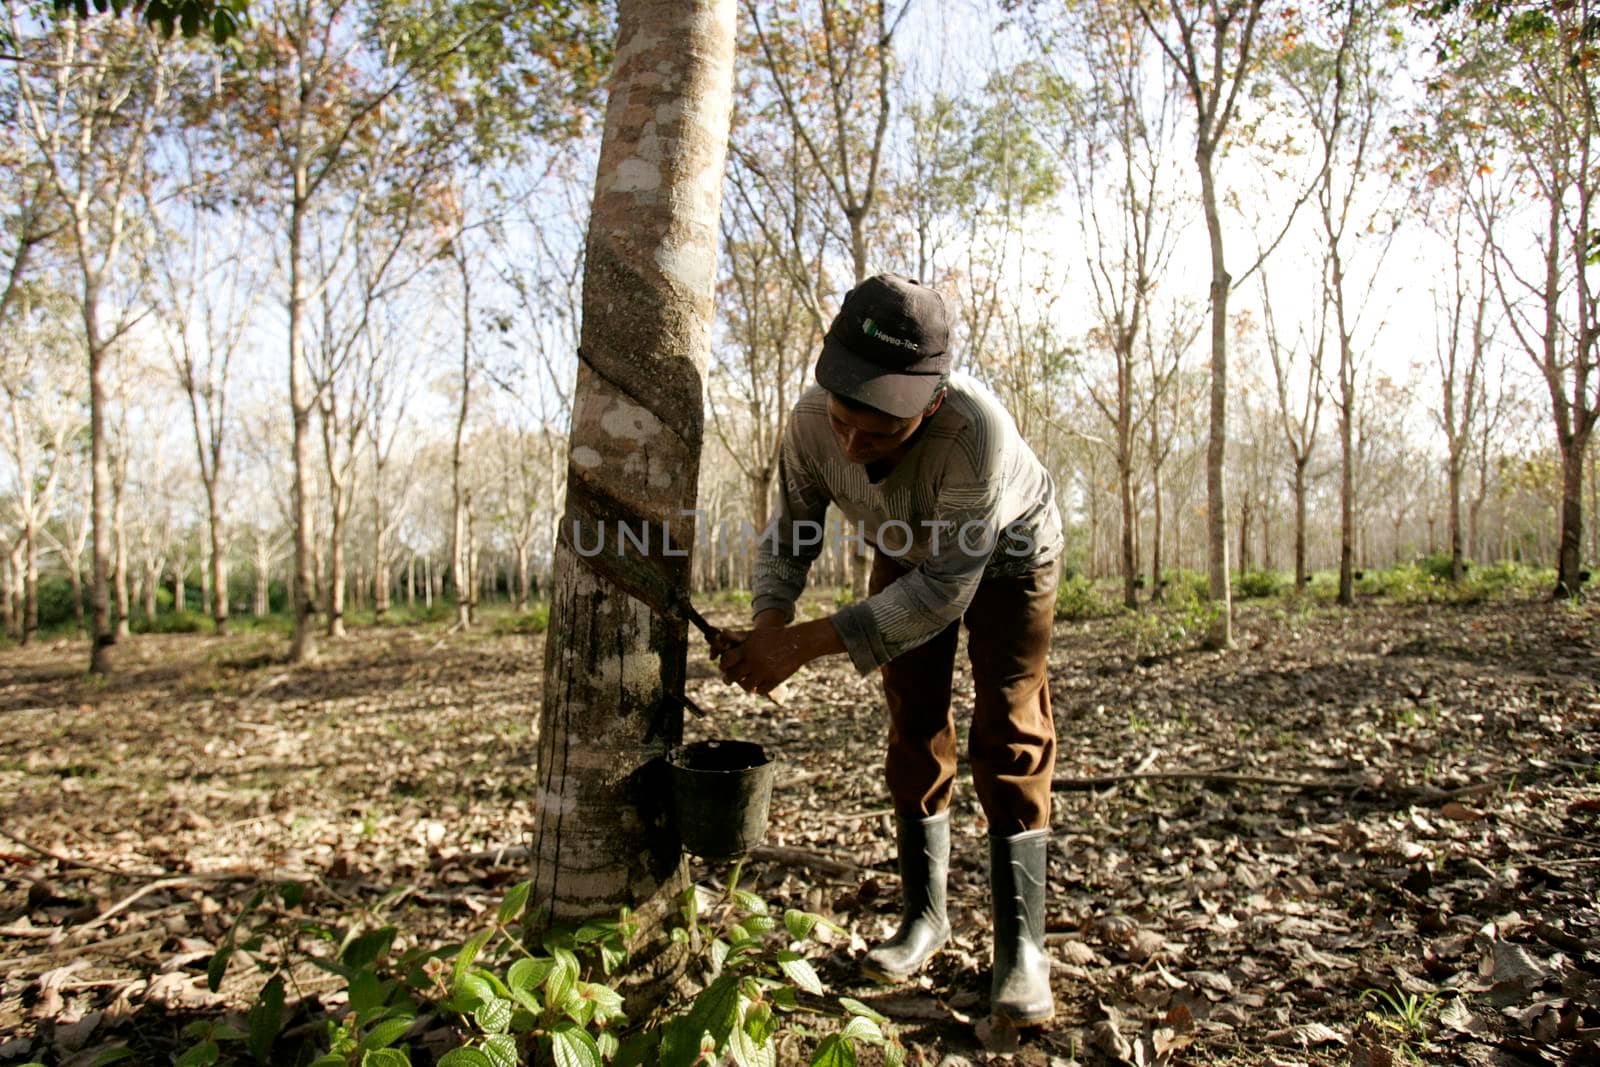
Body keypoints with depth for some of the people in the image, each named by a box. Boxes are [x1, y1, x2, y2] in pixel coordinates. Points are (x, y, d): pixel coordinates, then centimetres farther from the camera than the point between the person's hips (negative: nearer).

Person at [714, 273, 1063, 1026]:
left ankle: (1020, 942, -3)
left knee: (1008, 733, -10)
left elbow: (944, 591, -40)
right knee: (914, 729, 5)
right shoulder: (811, 423, -31)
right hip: (908, 553, 4)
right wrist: (768, 623, -36)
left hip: (1004, 553, -4)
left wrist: (807, 643, -45)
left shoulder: (975, 428, -45)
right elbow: (791, 532, -16)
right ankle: (924, 914, 17)